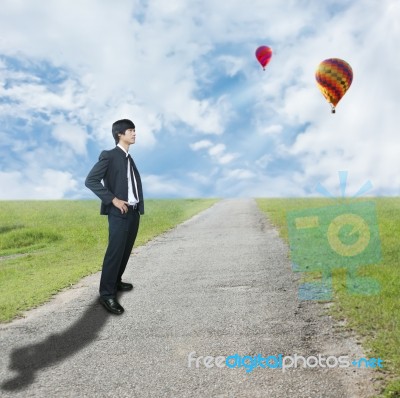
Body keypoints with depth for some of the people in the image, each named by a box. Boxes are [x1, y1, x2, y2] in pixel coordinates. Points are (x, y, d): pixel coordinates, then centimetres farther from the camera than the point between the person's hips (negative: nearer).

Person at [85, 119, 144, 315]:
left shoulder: (129, 158, 18)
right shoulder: (109, 156, -7)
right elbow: (90, 180, -14)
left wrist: (139, 207, 7)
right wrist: (113, 200, -17)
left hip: (134, 212, 8)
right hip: (119, 213, -8)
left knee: (126, 250, 13)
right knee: (115, 251, -9)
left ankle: (116, 281, 27)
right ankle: (107, 293, -4)